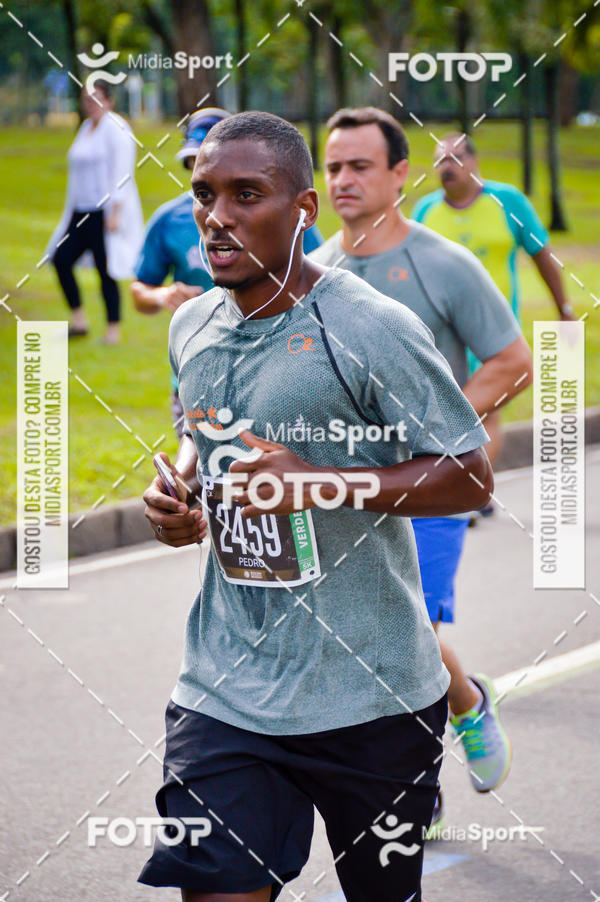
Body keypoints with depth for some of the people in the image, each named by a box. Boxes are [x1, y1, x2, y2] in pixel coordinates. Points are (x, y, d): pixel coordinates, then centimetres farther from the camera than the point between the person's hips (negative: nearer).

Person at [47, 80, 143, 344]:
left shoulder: (116, 129, -10)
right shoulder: (87, 127, 16)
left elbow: (122, 173, -16)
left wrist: (115, 212, -21)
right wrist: (72, 209, 21)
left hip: (107, 211, -8)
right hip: (82, 211, 8)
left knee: (106, 269, -5)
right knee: (61, 259, -1)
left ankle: (113, 330, 4)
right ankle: (78, 320, 8)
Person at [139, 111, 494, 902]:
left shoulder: (372, 329, -13)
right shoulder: (193, 329, 7)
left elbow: (471, 476, -12)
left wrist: (319, 483, -23)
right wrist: (178, 492, 2)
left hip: (370, 696, -4)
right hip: (225, 691, 4)